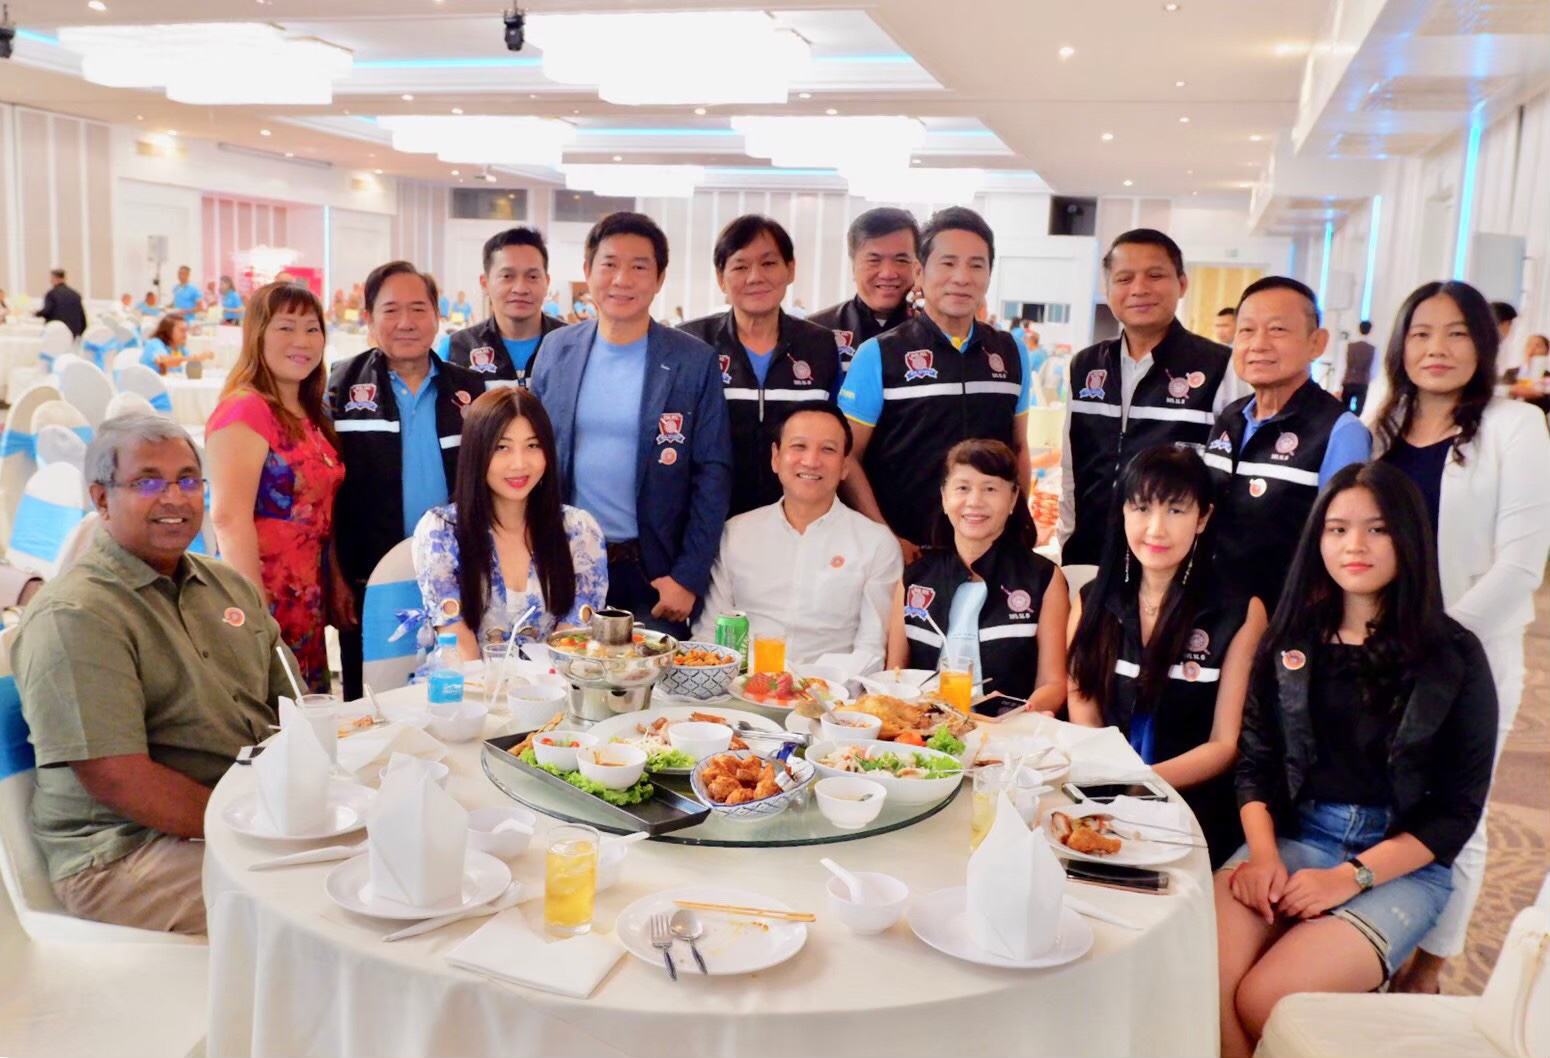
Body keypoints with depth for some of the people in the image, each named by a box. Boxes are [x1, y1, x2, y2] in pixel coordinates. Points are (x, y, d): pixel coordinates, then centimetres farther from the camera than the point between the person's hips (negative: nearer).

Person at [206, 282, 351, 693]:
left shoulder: (309, 416, 14)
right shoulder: (245, 409, -11)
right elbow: (229, 517, -19)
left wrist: (337, 584, 13)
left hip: (309, 607, 8)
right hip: (267, 602, -8)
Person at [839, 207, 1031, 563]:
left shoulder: (1010, 353, 7)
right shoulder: (879, 354, -5)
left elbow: (1018, 448, 16)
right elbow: (847, 457, -6)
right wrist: (885, 541, -13)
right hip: (907, 551, -3)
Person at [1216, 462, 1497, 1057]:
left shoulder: (1454, 656, -1)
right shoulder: (1291, 638, 9)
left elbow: (1458, 808, -2)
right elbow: (1254, 761, 6)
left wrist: (1351, 876, -13)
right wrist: (1263, 853, -12)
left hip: (1400, 864, -2)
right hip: (1290, 837, 3)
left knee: (1262, 1003, -26)